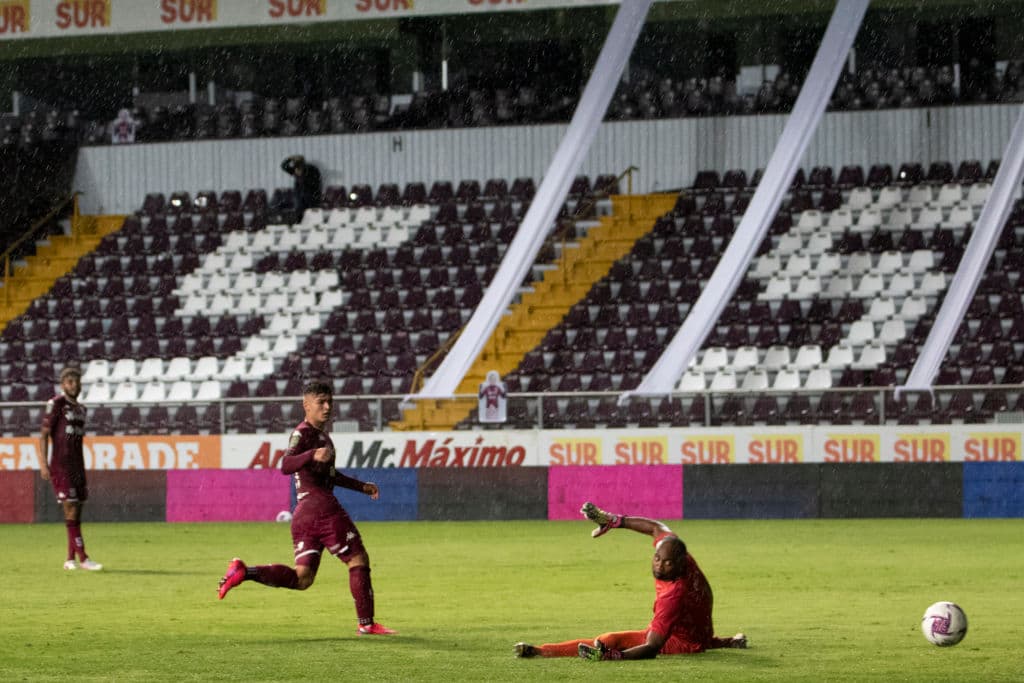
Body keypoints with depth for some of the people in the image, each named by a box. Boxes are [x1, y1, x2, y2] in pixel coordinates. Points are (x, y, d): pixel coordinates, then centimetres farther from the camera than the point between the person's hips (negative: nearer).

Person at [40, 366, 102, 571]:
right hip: (60, 466, -7)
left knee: (76, 511, 4)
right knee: (70, 508, -12)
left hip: (77, 465, 7)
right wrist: (43, 464, -15)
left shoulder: (81, 409, 16)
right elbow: (44, 434, -7)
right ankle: (82, 558, -17)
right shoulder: (55, 404, -5)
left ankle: (70, 559, 8)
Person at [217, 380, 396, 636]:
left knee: (301, 579, 3)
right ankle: (366, 623, 4)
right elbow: (286, 466, -24)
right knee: (358, 559, 0)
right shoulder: (303, 433, -7)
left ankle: (244, 572, -9)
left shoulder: (320, 435, 25)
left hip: (303, 513, 10)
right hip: (321, 506, -10)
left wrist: (361, 486, 38)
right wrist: (313, 455, -41)